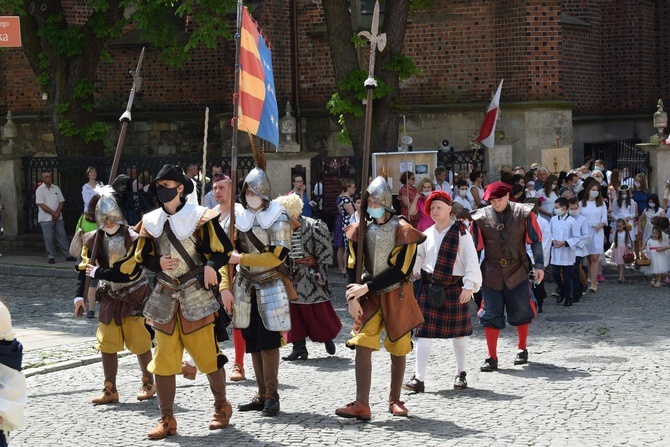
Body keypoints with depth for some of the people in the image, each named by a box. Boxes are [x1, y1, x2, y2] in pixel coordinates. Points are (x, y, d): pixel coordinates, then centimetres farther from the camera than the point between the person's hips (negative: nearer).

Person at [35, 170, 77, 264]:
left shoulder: (56, 188, 10)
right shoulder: (39, 190, -4)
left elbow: (61, 201, 9)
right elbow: (41, 205, -12)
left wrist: (57, 213, -7)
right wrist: (53, 213, -14)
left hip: (58, 217, 4)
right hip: (46, 218, -4)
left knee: (62, 237, 6)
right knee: (49, 238, -2)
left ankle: (68, 255, 10)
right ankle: (51, 257, 4)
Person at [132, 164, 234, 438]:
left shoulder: (199, 217, -6)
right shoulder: (151, 221, 6)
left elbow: (223, 250, -6)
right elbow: (141, 257, 12)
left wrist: (210, 265, -25)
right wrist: (158, 263, -9)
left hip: (196, 295, -4)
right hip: (165, 297, 4)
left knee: (207, 354, 0)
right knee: (163, 361, 2)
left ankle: (221, 407, 22)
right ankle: (167, 419, 10)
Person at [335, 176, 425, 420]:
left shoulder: (402, 231, -11)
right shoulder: (361, 230, 1)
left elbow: (399, 271, -16)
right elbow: (353, 266, 4)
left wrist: (366, 287, -17)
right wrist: (352, 297, -7)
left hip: (397, 297, -3)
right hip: (370, 298, 3)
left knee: (398, 350, 6)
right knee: (362, 346, -9)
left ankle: (395, 400, 22)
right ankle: (361, 405, -11)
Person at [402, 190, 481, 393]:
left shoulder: (460, 232, -6)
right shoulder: (427, 234, 9)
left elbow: (471, 260, -9)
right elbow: (417, 256, 13)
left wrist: (469, 286, -16)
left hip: (454, 287, -3)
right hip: (429, 287, 3)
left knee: (458, 331, 9)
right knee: (424, 331, -5)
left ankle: (461, 373, 26)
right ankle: (419, 378, -7)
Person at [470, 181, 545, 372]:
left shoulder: (523, 214, -5)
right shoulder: (481, 218, -4)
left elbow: (535, 240, 1)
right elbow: (475, 247, 2)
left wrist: (539, 265, -3)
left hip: (517, 272, 0)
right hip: (491, 274, 0)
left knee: (521, 311, 8)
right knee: (491, 315, 0)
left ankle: (522, 349, 30)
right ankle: (492, 358, 7)